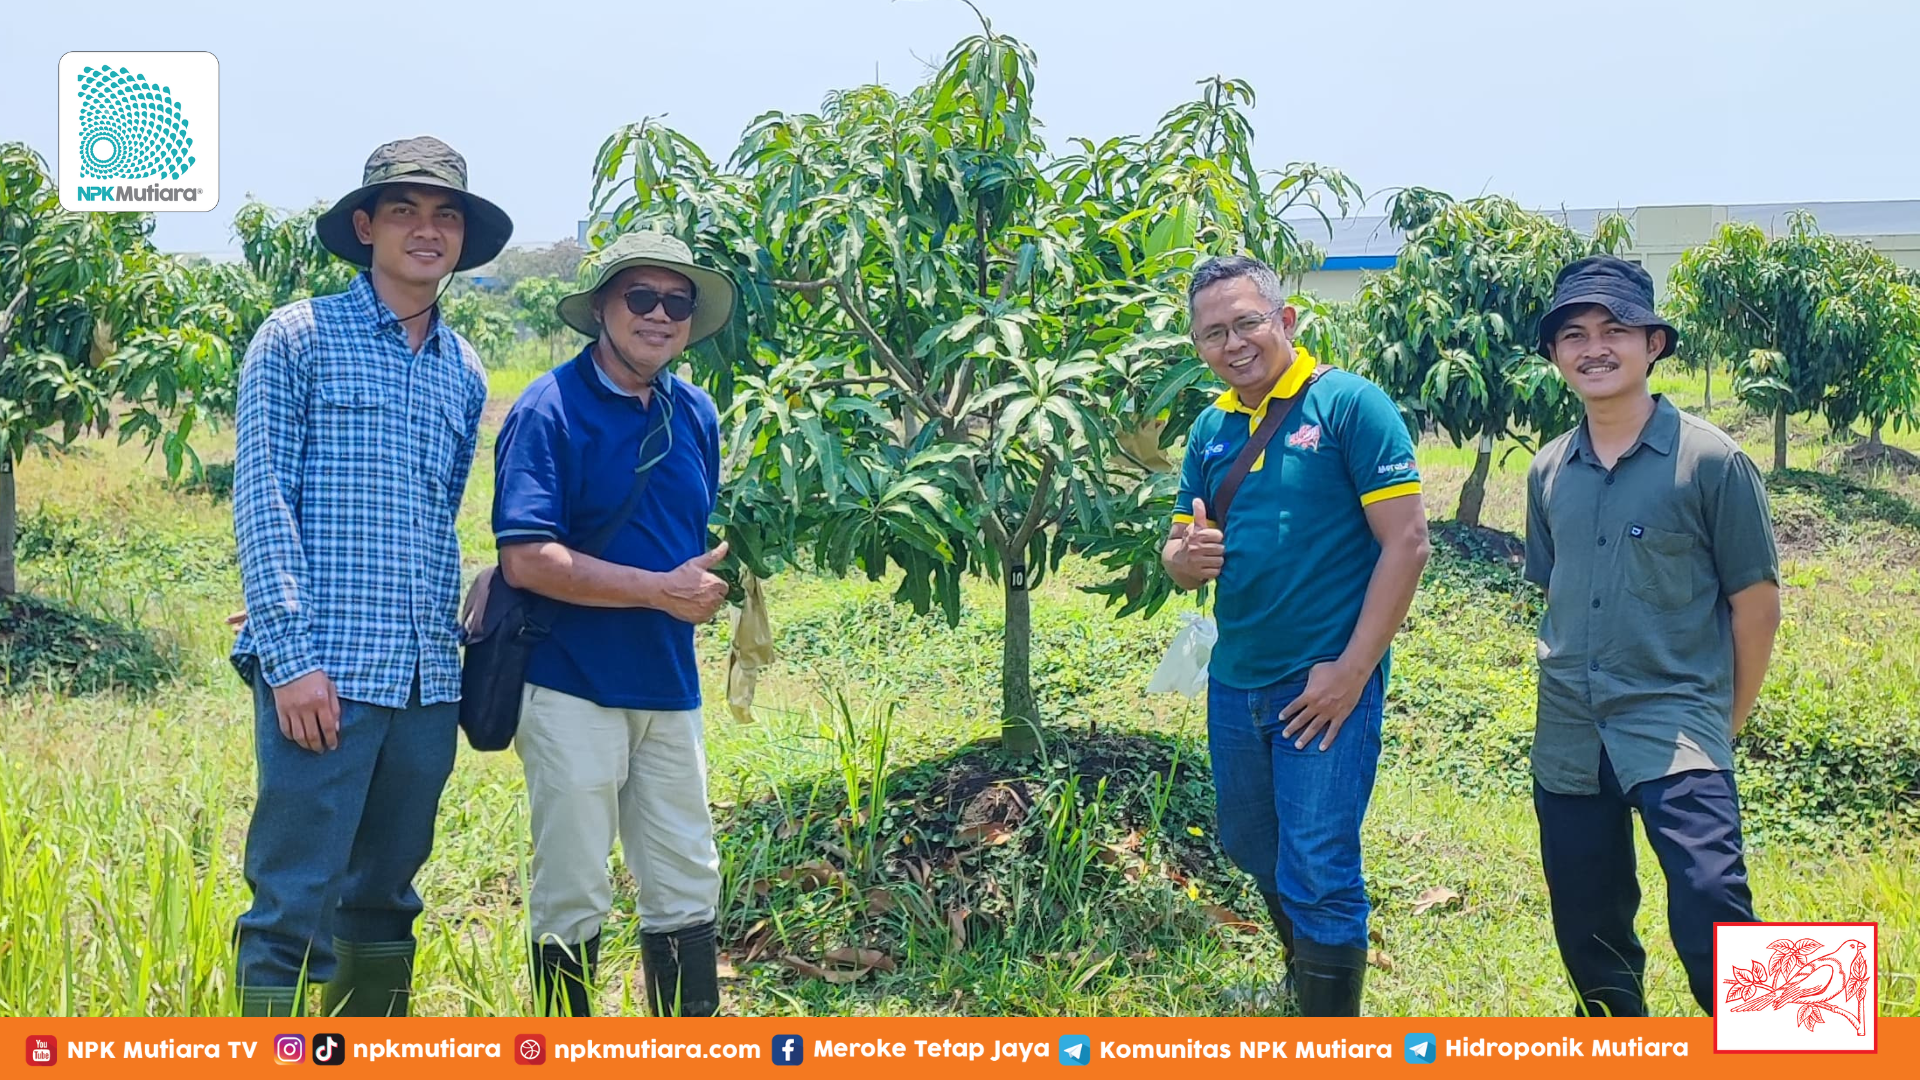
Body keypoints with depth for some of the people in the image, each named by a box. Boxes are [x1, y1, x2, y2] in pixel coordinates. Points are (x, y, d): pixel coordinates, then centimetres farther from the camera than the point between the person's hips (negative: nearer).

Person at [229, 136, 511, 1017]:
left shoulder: (464, 373, 15)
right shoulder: (298, 339, 0)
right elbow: (260, 501, -6)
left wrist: (450, 646, 13)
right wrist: (290, 657, -13)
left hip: (428, 680, 6)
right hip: (324, 675, -5)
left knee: (384, 898, 14)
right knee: (294, 908, -5)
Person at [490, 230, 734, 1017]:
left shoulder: (695, 414, 9)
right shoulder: (550, 409, -11)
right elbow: (526, 559, -20)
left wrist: (709, 583, 1)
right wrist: (660, 589, -19)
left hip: (669, 685, 6)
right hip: (572, 686, -6)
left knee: (688, 888, 11)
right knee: (572, 899, 3)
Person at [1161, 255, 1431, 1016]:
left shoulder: (1350, 404, -11)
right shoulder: (1211, 429, 8)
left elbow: (1406, 542, -15)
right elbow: (1179, 551, 14)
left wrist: (1352, 671, -18)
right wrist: (1186, 557, -11)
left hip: (1326, 682, -7)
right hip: (1235, 681, 7)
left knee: (1316, 872, -4)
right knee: (1251, 848, 20)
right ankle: (1305, 974, 46)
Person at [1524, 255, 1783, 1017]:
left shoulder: (1709, 459, -8)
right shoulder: (1548, 471, 7)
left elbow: (1756, 600, -3)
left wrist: (1728, 719, 3)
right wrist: (1573, 679, 16)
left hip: (1677, 729, -5)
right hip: (1568, 738, 5)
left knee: (1710, 918, -21)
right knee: (1587, 927, 14)